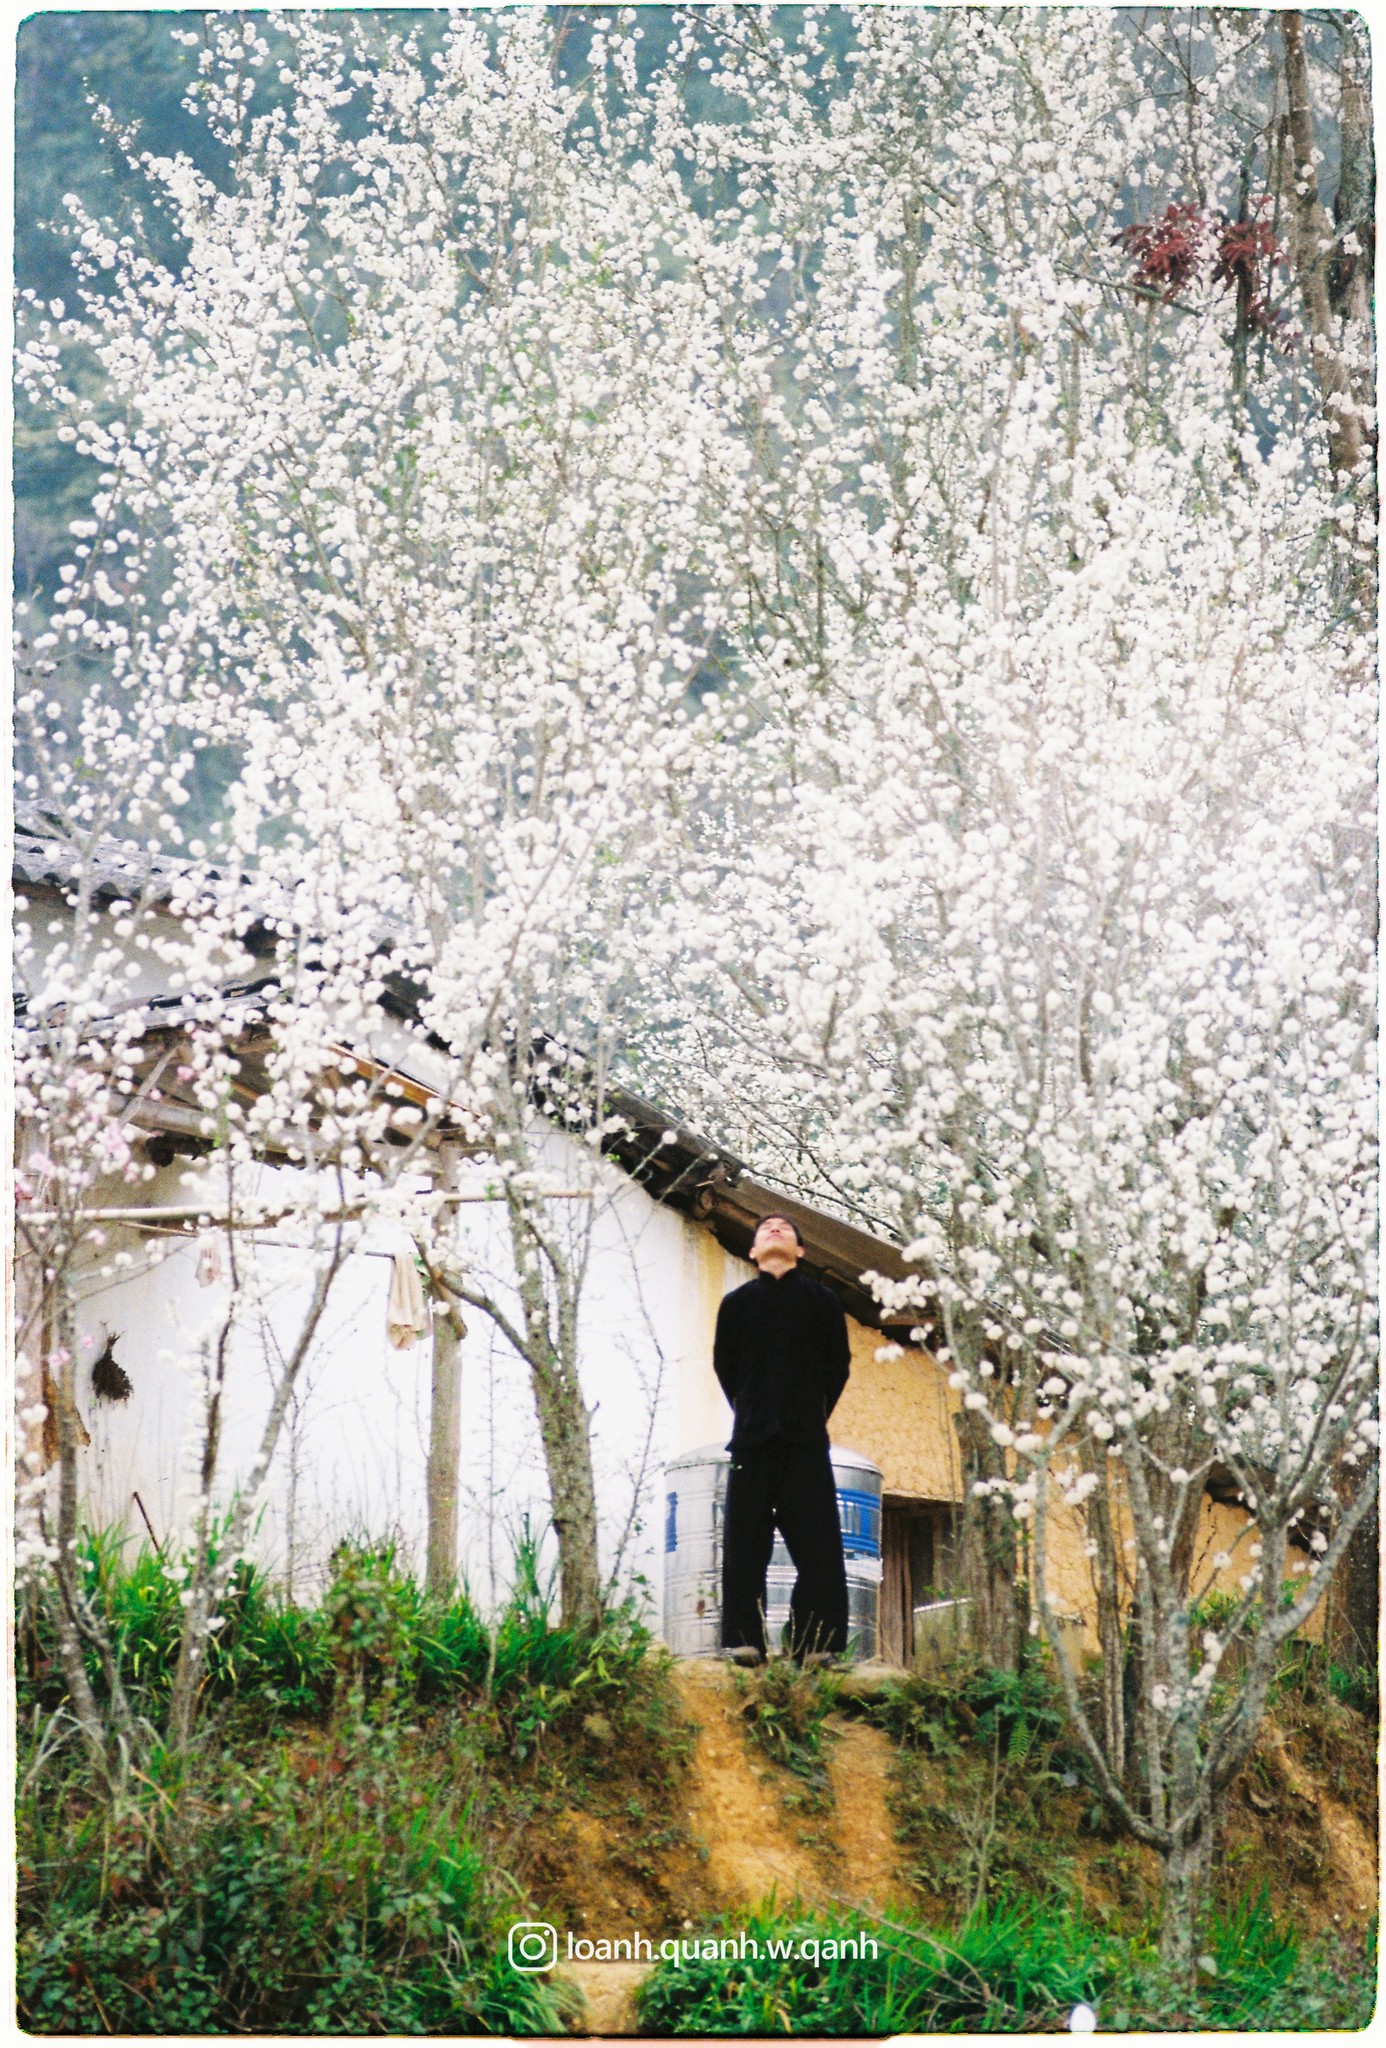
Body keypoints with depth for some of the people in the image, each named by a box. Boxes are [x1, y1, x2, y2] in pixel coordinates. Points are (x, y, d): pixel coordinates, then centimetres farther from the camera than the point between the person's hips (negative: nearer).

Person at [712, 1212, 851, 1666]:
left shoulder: (822, 1300, 9)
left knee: (817, 1543, -4)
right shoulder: (737, 1302, 10)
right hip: (751, 1440, 1)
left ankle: (816, 1644, -3)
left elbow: (838, 1365, 11)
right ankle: (744, 1641, -2)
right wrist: (751, 1415, 12)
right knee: (745, 1544, -2)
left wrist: (813, 1416, 9)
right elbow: (724, 1366, 14)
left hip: (807, 1442, -1)